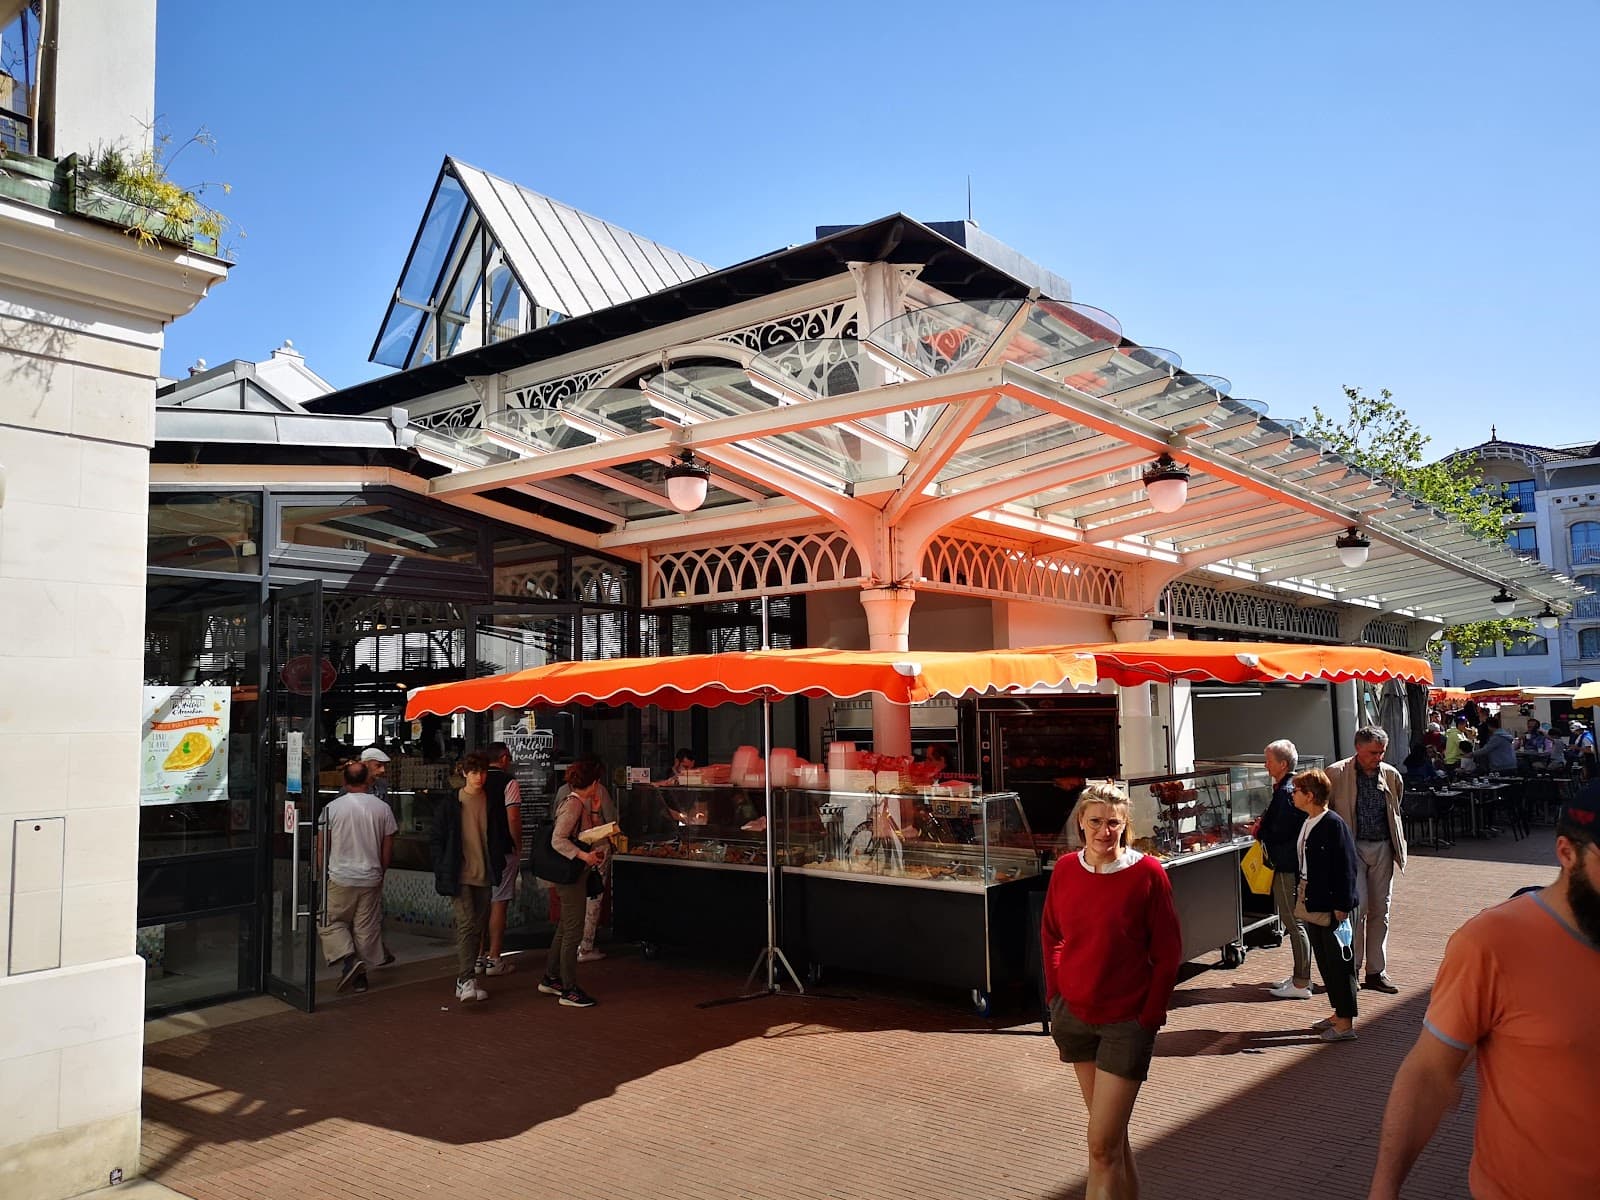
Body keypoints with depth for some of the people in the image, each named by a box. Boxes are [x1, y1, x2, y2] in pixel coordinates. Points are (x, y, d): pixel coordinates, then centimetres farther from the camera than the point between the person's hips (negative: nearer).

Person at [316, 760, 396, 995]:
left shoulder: (332, 807, -7)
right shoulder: (382, 808, -2)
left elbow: (321, 846, 0)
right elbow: (388, 847, 4)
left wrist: (322, 872, 15)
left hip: (340, 878, -2)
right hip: (371, 879, 2)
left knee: (330, 922, 13)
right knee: (366, 928, 10)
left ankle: (349, 959, -6)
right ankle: (360, 975, 14)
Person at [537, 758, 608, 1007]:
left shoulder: (581, 803, 12)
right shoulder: (573, 804, -17)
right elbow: (558, 840, -24)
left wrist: (594, 811, 6)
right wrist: (584, 856, -32)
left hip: (575, 873, 10)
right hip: (570, 874, -10)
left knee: (565, 928, 18)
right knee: (573, 932, -4)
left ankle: (550, 979, 29)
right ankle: (569, 990, 2)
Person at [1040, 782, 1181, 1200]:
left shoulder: (1147, 873, -12)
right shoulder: (1065, 869, -1)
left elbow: (1168, 951, -6)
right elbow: (1050, 935, 12)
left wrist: (1150, 1016, -7)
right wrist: (1055, 996, 6)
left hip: (1127, 1020, -4)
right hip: (1074, 1014, 4)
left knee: (1102, 1145, -6)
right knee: (1112, 1131, 19)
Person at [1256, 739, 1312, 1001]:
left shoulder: (1285, 792, -20)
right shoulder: (1291, 788, 11)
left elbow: (1280, 833, -22)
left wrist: (1260, 833, -6)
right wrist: (1263, 828, 6)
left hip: (1287, 866, -10)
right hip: (1293, 863, 10)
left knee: (1294, 922, -3)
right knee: (1293, 921, 17)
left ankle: (1301, 984, 4)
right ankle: (1300, 977, 26)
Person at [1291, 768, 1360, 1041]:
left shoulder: (1334, 824, -18)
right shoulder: (1307, 823, 9)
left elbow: (1346, 866, -18)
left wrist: (1341, 906, -18)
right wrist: (1301, 896, 17)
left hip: (1331, 906, -9)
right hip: (1311, 904, 9)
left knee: (1338, 962, 1)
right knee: (1324, 962, 16)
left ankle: (1346, 1024, 10)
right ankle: (1338, 1014, 28)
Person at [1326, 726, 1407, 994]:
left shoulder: (1391, 775, 6)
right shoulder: (1336, 774, -8)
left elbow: (1395, 812, 20)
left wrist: (1398, 848, 16)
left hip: (1382, 848, 5)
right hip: (1352, 848, -5)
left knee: (1380, 911, 9)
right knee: (1358, 907, -10)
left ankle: (1376, 971, 18)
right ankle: (1351, 967, 4)